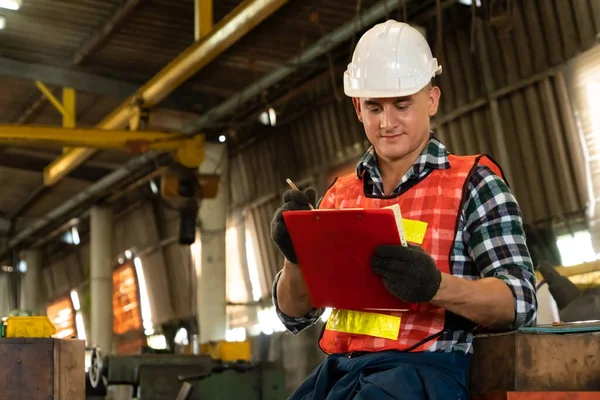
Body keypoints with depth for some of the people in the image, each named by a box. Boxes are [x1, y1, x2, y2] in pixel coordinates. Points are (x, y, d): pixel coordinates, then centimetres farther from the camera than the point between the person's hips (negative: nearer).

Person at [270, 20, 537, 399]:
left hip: (426, 366, -4)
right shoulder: (339, 195, 15)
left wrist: (435, 285, -24)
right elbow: (295, 314, 15)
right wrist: (296, 259, -6)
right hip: (338, 368, 4)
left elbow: (520, 303, -6)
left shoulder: (472, 183, 2)